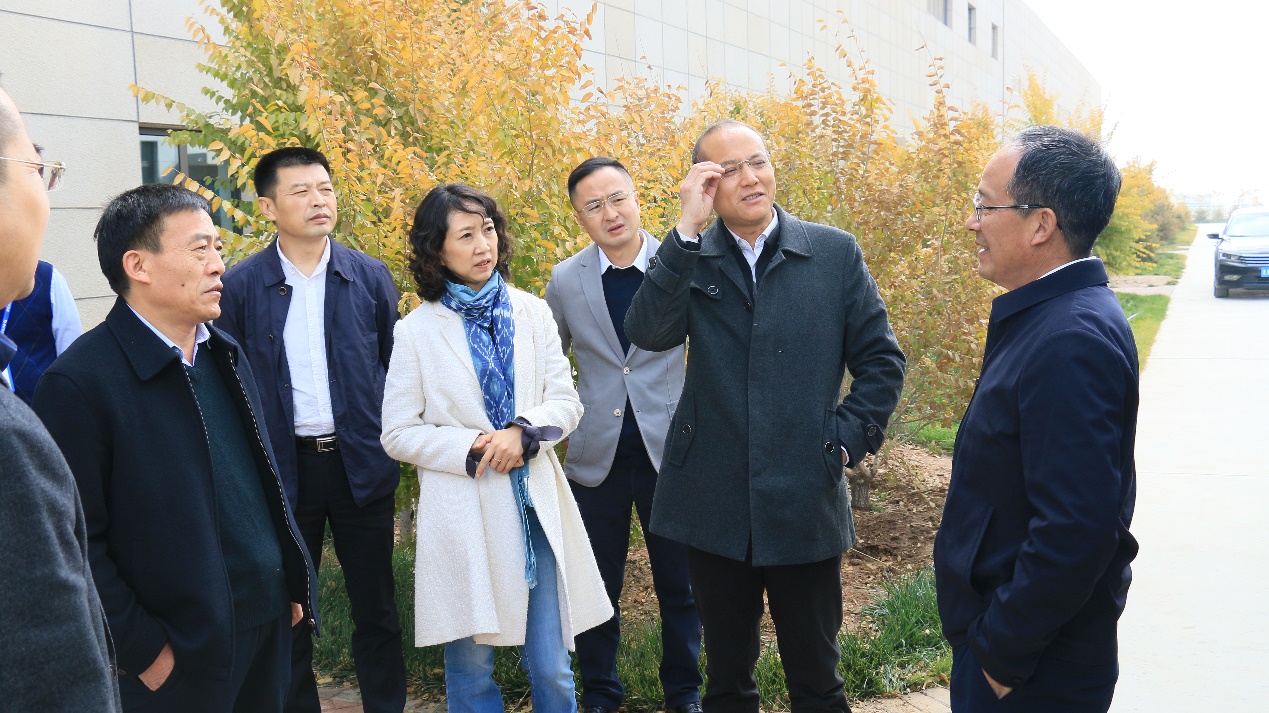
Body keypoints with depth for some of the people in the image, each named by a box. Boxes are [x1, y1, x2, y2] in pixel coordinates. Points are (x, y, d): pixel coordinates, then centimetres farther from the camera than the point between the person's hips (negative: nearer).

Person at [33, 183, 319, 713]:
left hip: (271, 629, 7)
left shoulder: (224, 355, 7)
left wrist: (293, 584, 11)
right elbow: (78, 545, -17)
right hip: (177, 665, -6)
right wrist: (144, 650, -14)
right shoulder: (79, 383, -16)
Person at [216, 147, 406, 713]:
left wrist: (394, 452, 2)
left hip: (361, 465, 1)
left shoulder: (371, 277, 0)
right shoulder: (240, 286, -3)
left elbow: (394, 371, 6)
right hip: (281, 469, 0)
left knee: (376, 609, 11)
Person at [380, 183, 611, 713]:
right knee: (471, 667, 8)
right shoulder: (417, 331, -2)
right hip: (463, 514, -2)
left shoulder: (532, 313, 5)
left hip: (535, 506, 2)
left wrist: (523, 432, -15)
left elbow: (566, 401, 5)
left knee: (551, 668, 7)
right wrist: (472, 450, -14)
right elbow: (398, 434, -1)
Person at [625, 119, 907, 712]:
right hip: (714, 508, 1)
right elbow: (647, 333, -18)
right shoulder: (689, 258, 1)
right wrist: (687, 228, -22)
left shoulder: (836, 253, 0)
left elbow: (881, 362, 4)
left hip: (807, 506, -1)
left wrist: (847, 442, -6)